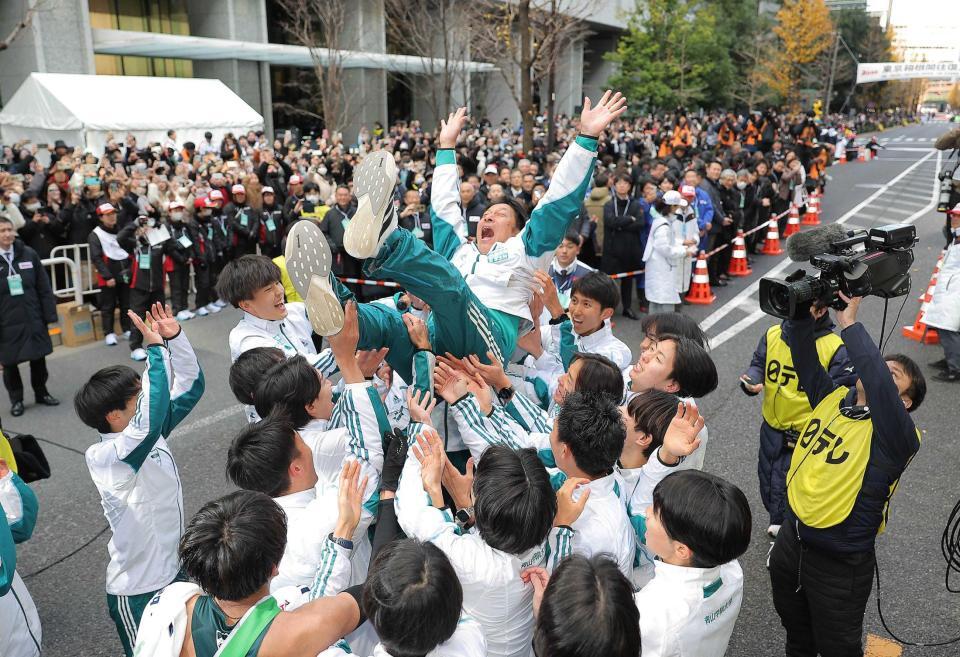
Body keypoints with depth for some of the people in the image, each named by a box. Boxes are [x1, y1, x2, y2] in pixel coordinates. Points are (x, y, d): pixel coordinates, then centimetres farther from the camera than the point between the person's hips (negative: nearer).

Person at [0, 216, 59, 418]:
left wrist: (49, 314, 0)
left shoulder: (29, 254, -1)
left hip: (33, 319, 2)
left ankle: (41, 392, 31)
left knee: (38, 358, 12)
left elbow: (44, 287, 2)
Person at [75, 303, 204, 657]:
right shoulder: (104, 457, -26)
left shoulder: (148, 435, -4)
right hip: (137, 591, -7)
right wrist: (156, 350, -42)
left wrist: (174, 337, -13)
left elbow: (192, 386, 1)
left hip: (173, 572, 7)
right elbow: (149, 423, -47)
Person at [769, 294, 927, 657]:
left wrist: (849, 321, -33)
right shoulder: (832, 398, -2)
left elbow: (878, 383, -38)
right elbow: (804, 357, -8)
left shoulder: (897, 436, -19)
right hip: (791, 542, 5)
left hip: (840, 565, -5)